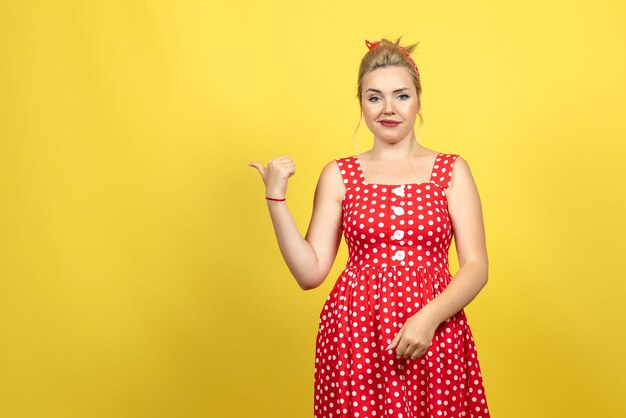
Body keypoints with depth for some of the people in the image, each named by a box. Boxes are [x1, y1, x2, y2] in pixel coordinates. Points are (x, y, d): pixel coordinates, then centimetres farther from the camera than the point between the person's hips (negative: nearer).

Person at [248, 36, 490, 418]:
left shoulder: (452, 170, 4)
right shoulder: (339, 175, 5)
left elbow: (476, 266, -1)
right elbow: (310, 272, 1)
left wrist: (429, 317, -17)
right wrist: (276, 198, -7)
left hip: (434, 337, 0)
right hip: (355, 334, 0)